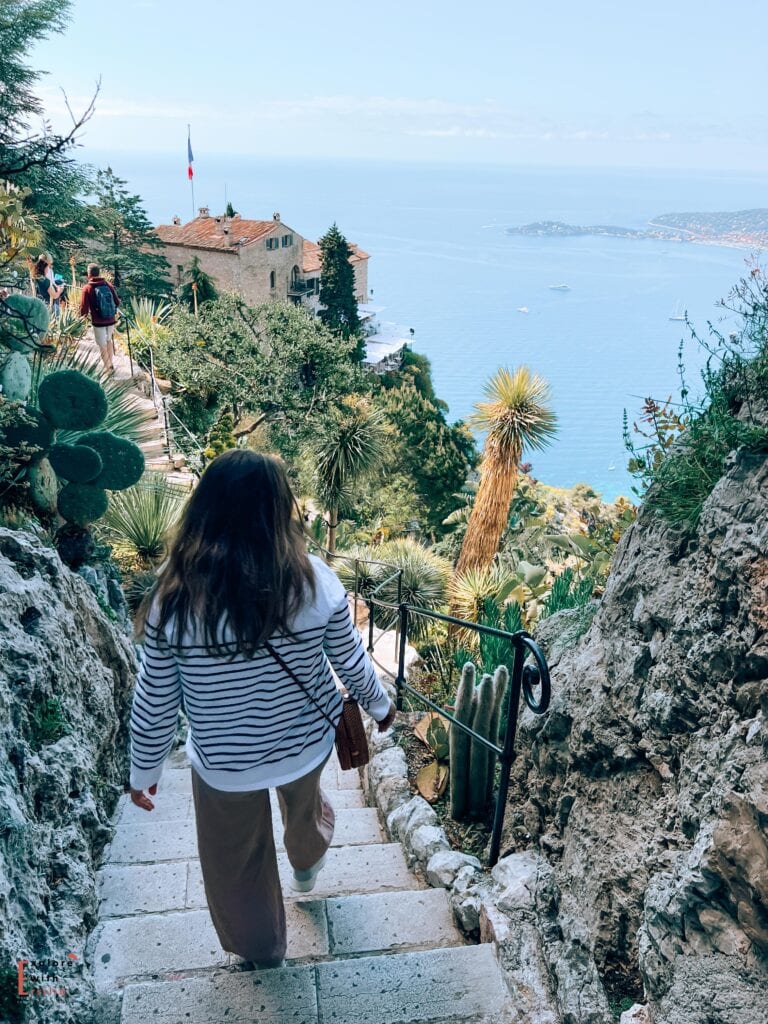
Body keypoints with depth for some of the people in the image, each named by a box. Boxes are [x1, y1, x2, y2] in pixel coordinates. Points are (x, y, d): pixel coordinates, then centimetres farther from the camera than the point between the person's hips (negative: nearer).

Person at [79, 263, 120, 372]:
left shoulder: (87, 288, -11)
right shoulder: (108, 285, -3)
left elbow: (84, 308, -11)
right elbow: (117, 303, 1)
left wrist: (83, 314, 10)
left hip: (98, 322, -3)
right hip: (111, 320, 3)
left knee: (102, 345, 12)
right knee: (109, 340, 25)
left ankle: (108, 367, 20)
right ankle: (111, 363, 33)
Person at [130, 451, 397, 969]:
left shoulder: (174, 597, -23)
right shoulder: (314, 579, -21)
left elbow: (155, 702, -13)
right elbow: (351, 660, -7)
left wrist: (144, 771, 4)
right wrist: (380, 704, 13)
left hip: (224, 761, -2)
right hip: (307, 741, 2)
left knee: (237, 859, 26)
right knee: (304, 802, 36)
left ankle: (261, 948, 50)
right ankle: (308, 866, 66)